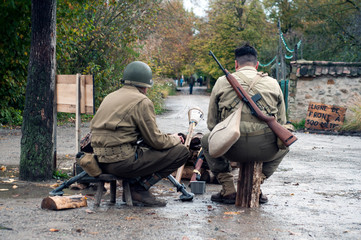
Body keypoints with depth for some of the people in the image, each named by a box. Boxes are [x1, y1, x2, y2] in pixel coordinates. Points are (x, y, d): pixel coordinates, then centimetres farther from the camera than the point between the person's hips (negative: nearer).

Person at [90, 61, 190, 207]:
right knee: (182, 152, -3)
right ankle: (139, 189, -3)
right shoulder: (142, 101, -8)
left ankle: (133, 183, 11)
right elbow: (156, 141, -9)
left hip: (101, 161, 9)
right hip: (121, 162, -9)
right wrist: (174, 139, 14)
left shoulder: (110, 97, 17)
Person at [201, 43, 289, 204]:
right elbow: (282, 122, 19)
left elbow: (211, 123, 15)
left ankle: (228, 191, 23)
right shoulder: (273, 83, 15)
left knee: (206, 141, 32)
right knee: (283, 145, 37)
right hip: (266, 150, 1)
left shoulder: (222, 82, 13)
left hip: (234, 149, -1)